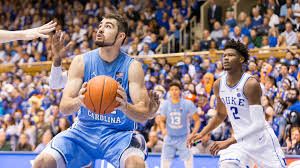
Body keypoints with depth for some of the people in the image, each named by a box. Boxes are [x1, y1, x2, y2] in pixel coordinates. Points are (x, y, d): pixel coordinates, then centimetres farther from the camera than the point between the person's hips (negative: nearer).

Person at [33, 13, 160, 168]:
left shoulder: (132, 66, -5)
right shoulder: (81, 61, -2)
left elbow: (144, 116, -10)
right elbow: (64, 108, -7)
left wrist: (125, 106, -33)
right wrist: (79, 101, -31)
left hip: (119, 134, -2)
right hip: (84, 130, 2)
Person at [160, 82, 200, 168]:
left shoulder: (188, 104, -12)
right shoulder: (165, 104, -4)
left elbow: (197, 120, -4)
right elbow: (162, 120, 11)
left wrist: (193, 134, -17)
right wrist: (163, 130, -9)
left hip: (184, 138, -2)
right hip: (169, 137, 2)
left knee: (188, 159, -7)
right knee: (165, 161, 2)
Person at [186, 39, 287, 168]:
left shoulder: (250, 84, -22)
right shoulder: (218, 85, -1)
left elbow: (258, 125, -28)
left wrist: (229, 142, -34)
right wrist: (201, 134, 6)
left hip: (261, 138, -4)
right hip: (240, 140, 4)